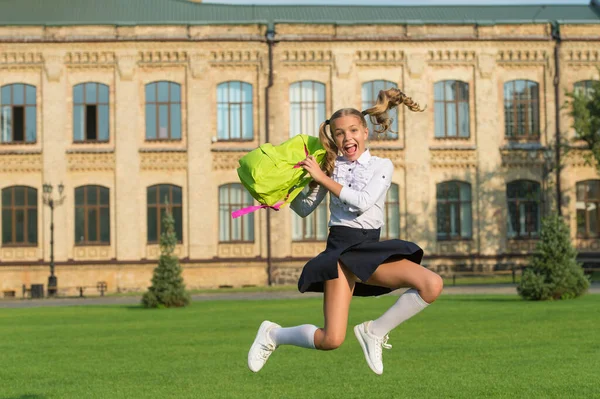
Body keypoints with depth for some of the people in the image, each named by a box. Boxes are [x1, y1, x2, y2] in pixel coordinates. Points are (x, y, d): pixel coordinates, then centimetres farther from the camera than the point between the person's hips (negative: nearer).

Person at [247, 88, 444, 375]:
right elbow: (305, 208, 19)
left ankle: (375, 331, -3)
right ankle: (273, 334, 14)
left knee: (432, 285, -23)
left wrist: (322, 178, -10)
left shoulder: (382, 166, 5)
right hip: (340, 249, -2)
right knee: (331, 340, -17)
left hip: (371, 249, 2)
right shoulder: (331, 166, 8)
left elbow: (362, 201, -13)